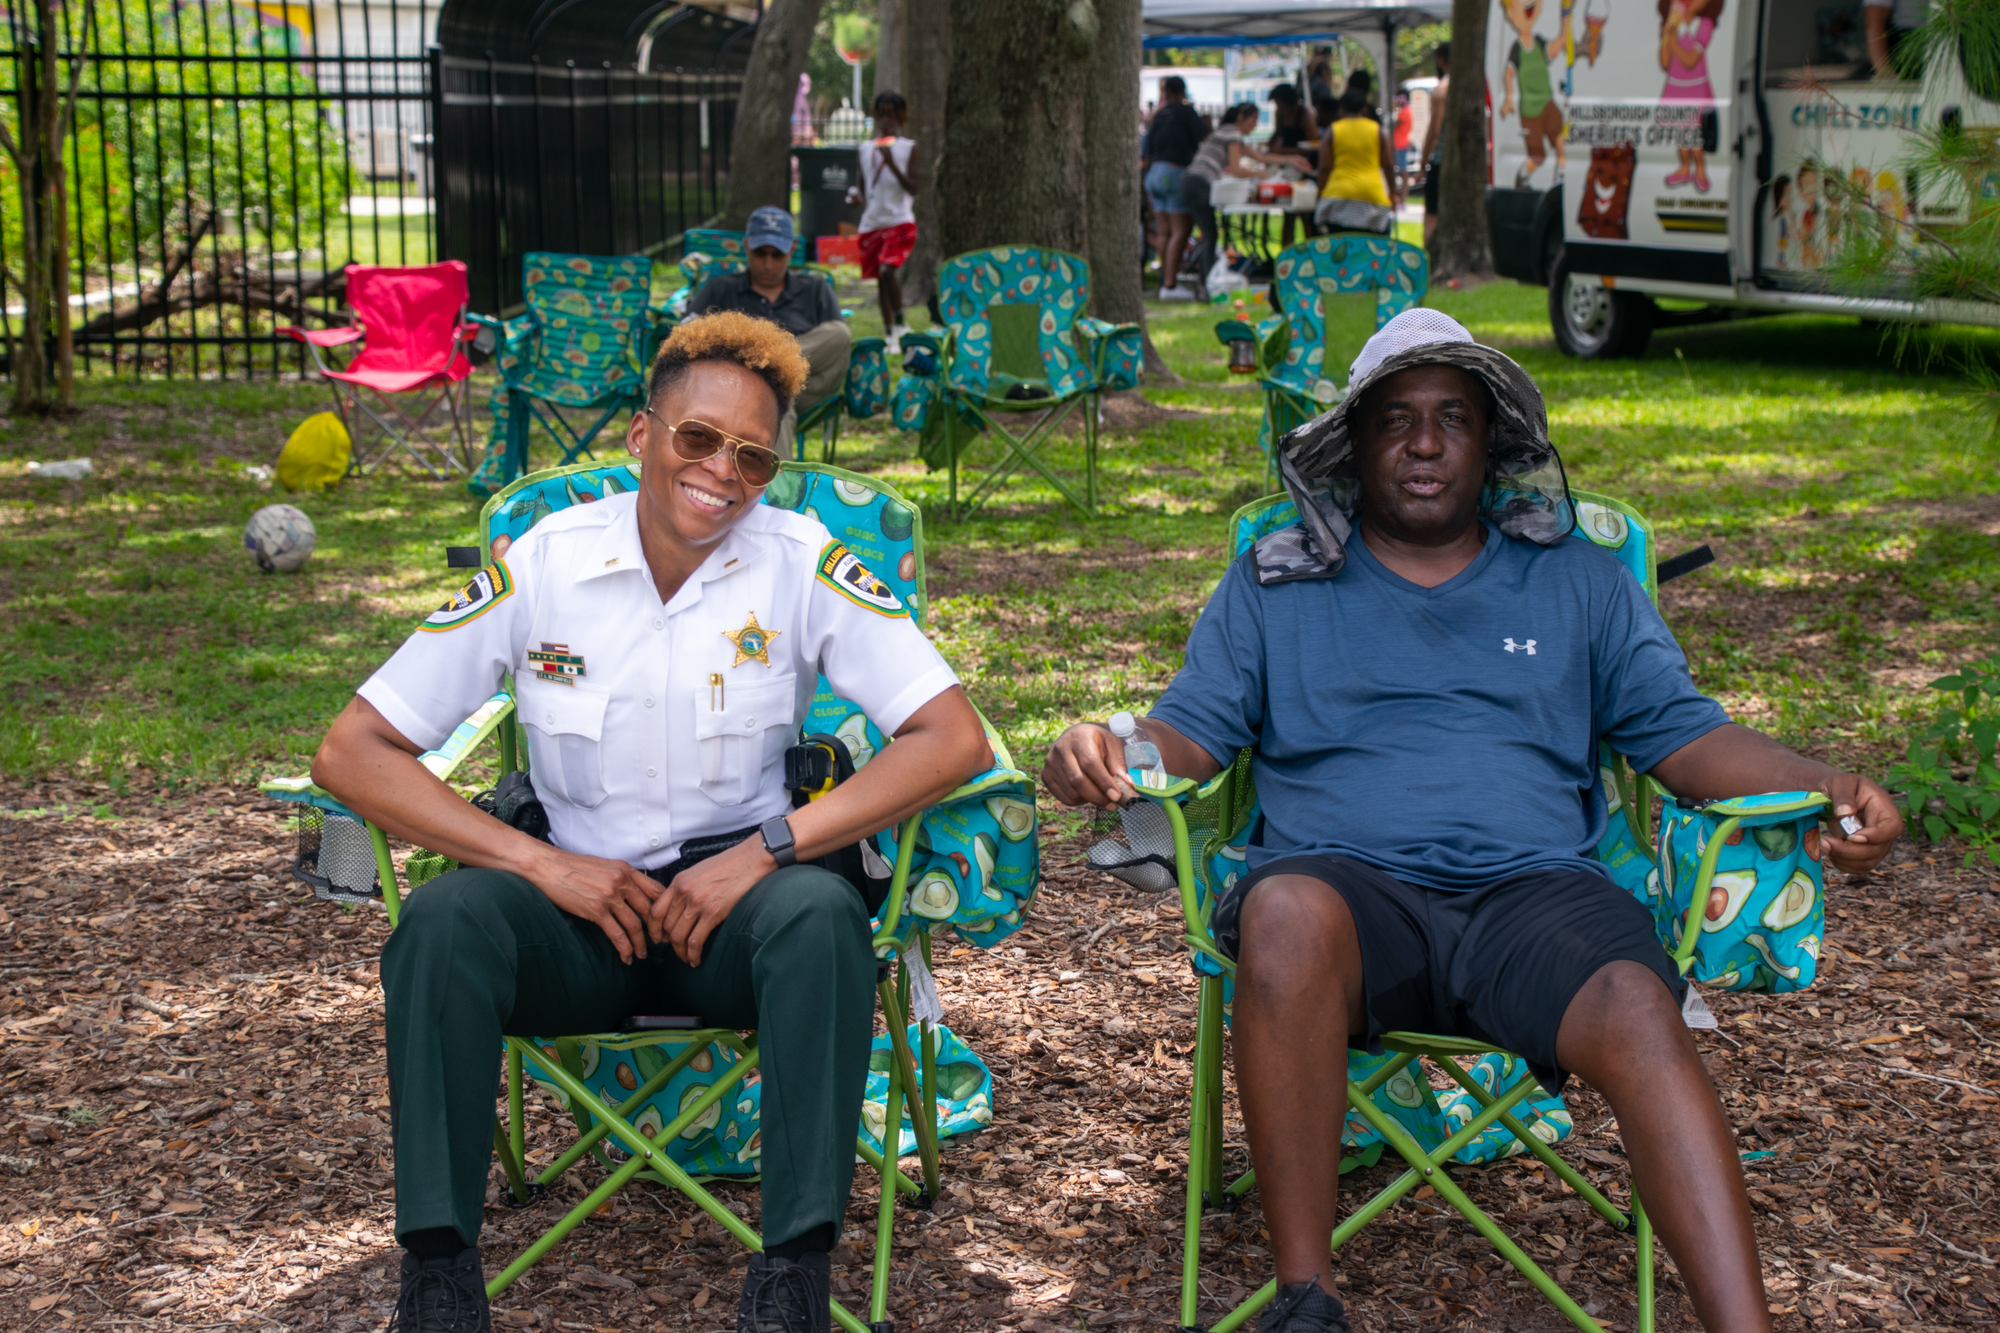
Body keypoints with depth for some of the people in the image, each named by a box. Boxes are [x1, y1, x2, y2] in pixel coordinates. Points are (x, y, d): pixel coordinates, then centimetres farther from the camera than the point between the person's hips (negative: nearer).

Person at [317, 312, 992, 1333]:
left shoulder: (800, 563, -4)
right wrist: (538, 862, -16)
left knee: (823, 915, -33)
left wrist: (766, 850, -19)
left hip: (736, 900, -1)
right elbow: (350, 755, -6)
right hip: (581, 904, 1)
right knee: (442, 920, -29)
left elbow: (952, 739, -11)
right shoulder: (539, 566, -3)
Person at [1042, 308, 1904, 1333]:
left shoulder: (1577, 581, 23)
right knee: (1285, 912, -37)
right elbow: (1190, 733, 13)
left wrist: (1829, 788, -1)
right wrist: (1102, 756, -11)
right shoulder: (1275, 585, 20)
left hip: (1534, 890, 1)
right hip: (1351, 885, -1)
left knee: (1636, 1011, -33)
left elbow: (1684, 736, 17)